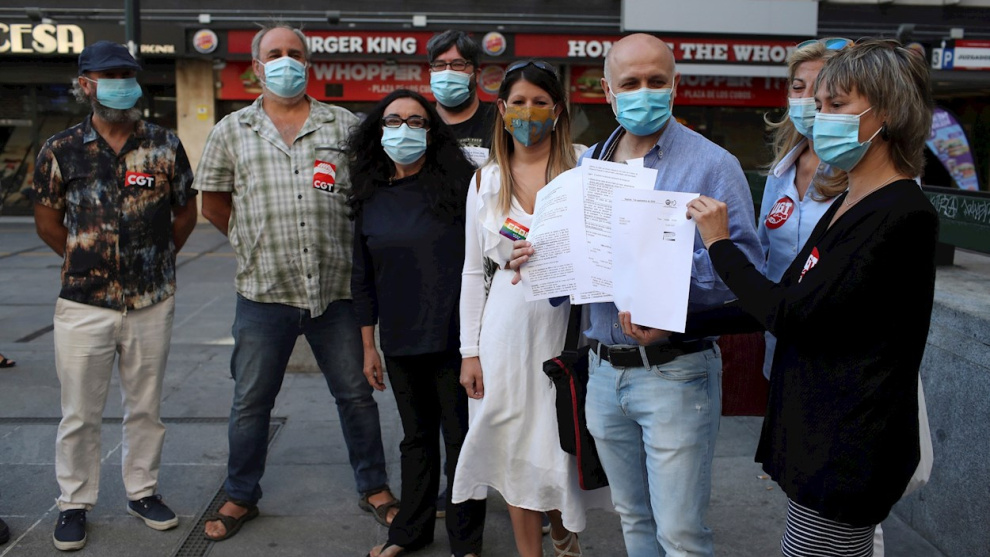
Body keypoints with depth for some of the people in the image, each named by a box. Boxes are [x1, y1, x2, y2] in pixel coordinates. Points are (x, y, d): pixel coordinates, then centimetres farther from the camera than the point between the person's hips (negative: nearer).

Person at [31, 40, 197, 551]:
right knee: (79, 414, 8)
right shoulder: (60, 151, -1)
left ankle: (142, 491, 30)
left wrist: (156, 259, 7)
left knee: (145, 408, 13)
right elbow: (47, 221, 9)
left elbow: (185, 213, 10)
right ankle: (74, 504, 25)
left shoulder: (165, 146, 1)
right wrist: (86, 260, 7)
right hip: (84, 304, -1)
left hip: (152, 303, 1)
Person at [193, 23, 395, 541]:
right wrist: (255, 243, 10)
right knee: (251, 401, 11)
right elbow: (213, 202, 14)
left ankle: (374, 488, 27)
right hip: (264, 290, 1)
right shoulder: (232, 130, 7)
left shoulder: (344, 125, 5)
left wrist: (355, 246, 8)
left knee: (356, 395, 10)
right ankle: (240, 497, 29)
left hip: (336, 289, 0)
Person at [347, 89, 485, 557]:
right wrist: (368, 346, 11)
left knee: (461, 439, 7)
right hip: (400, 343, 4)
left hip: (453, 339, -4)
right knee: (416, 438, 18)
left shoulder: (457, 185, -6)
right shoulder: (370, 199, 6)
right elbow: (362, 278, 11)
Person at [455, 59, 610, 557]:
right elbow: (473, 271, 10)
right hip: (508, 325, 2)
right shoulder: (486, 181, 8)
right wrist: (470, 351, 7)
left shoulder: (584, 166, -1)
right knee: (516, 445, 7)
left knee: (564, 438, 7)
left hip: (568, 322, -2)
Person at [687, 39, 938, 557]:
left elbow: (794, 316, -21)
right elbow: (781, 305, 13)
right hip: (816, 434, 9)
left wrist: (719, 243, -10)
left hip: (847, 449, -8)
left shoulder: (902, 216, -18)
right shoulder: (847, 205, 11)